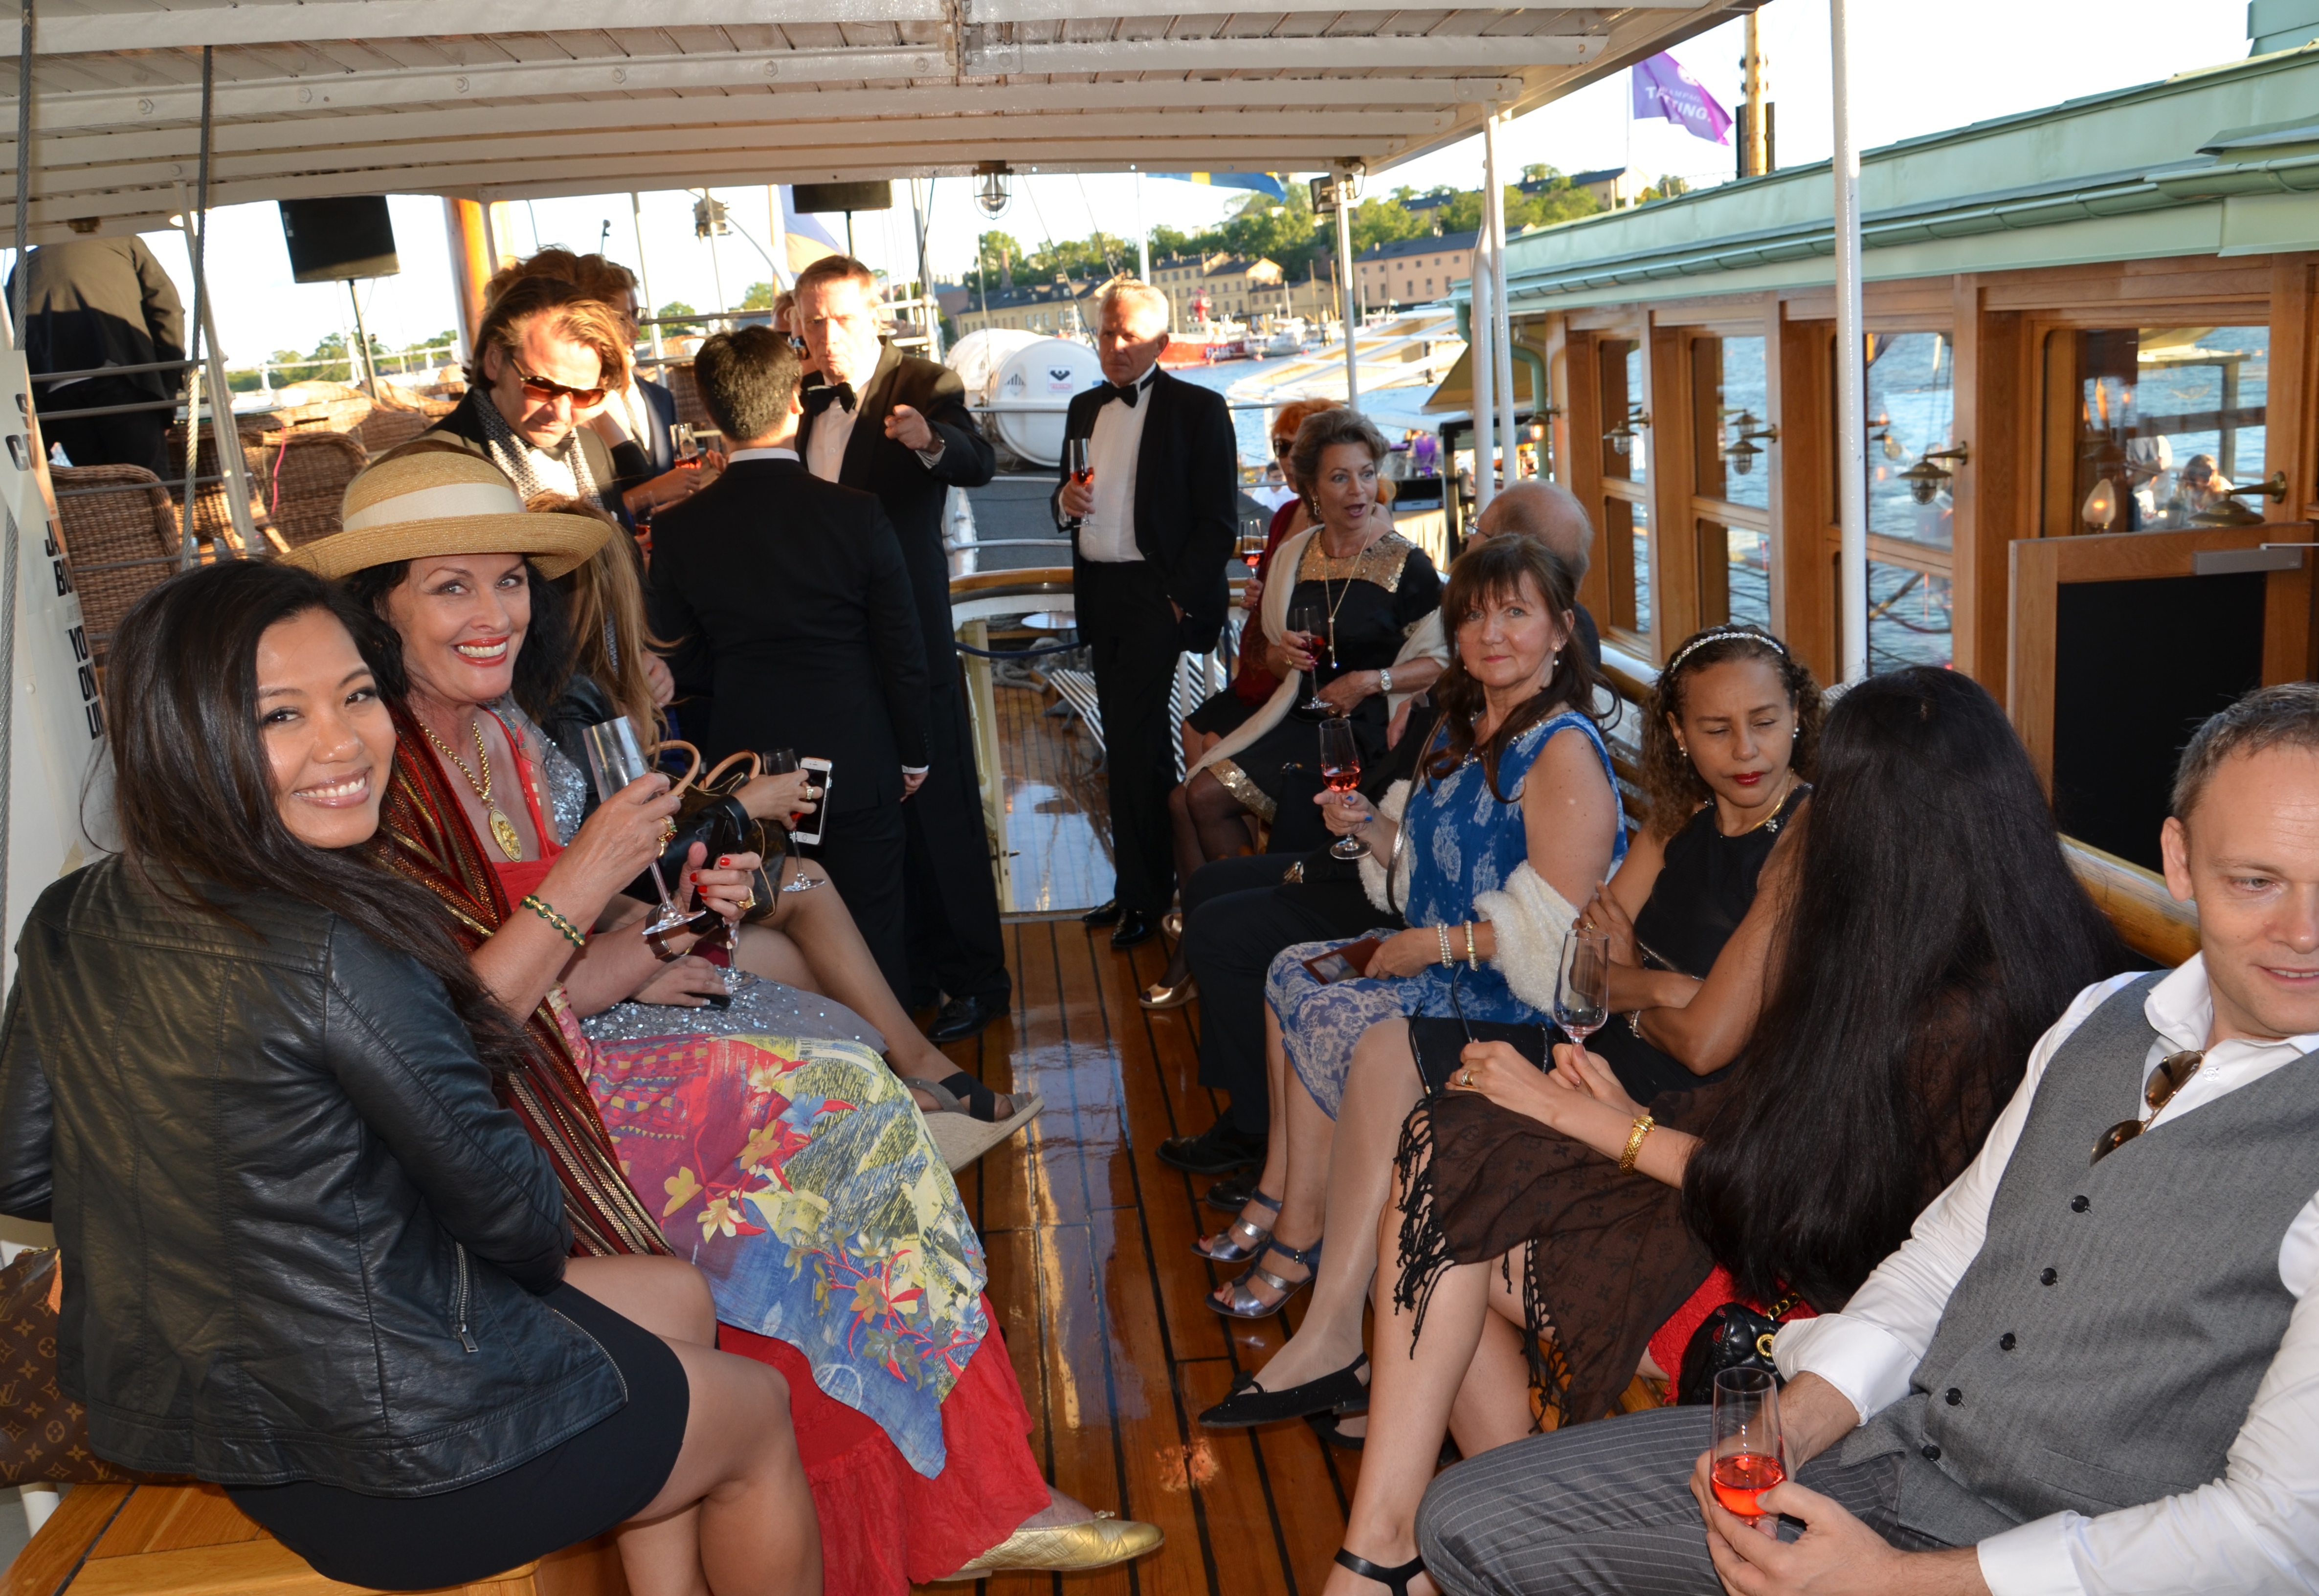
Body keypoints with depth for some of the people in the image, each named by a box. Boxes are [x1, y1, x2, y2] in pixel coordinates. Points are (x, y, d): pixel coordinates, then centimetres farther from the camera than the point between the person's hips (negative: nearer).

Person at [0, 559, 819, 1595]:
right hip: (398, 1455, -8)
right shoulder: (337, 953, -30)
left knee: (676, 1300, 26)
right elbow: (504, 1204, -18)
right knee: (761, 1411, 18)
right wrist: (548, 1261, 5)